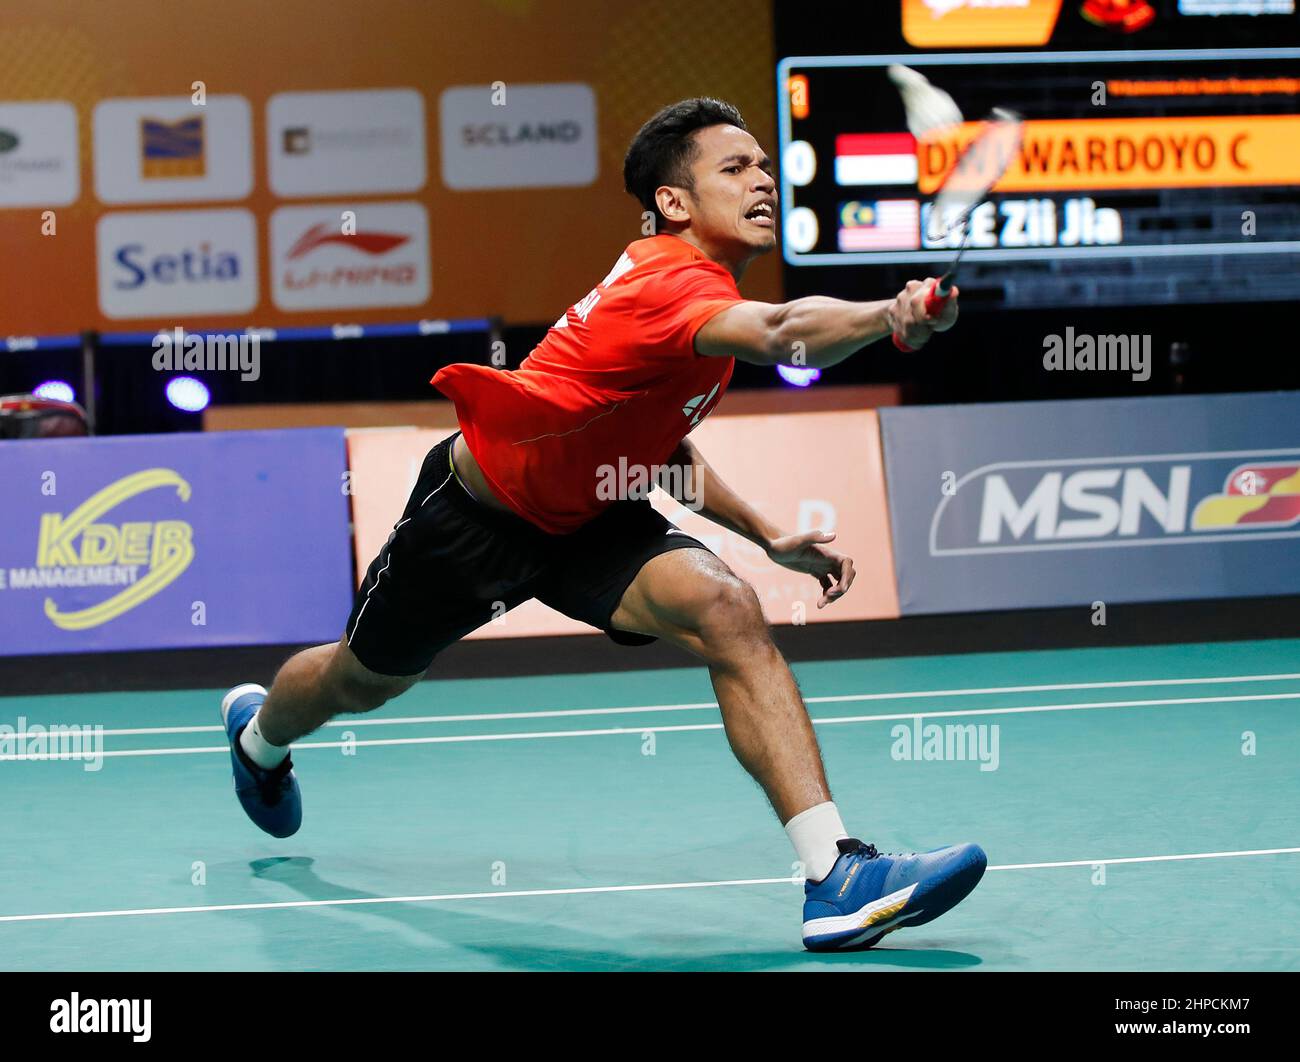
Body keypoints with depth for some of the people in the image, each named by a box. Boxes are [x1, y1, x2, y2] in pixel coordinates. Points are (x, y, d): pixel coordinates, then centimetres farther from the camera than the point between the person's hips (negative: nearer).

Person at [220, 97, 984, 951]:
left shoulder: (694, 285, -2)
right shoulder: (674, 282, -31)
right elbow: (777, 336, -56)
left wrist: (769, 538, 6)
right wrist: (887, 317, -74)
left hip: (587, 516, 7)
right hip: (475, 508, -7)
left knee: (729, 613, -22)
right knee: (361, 681, 20)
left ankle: (833, 874, -30)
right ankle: (259, 733, 59)